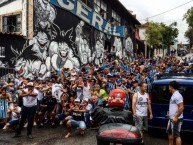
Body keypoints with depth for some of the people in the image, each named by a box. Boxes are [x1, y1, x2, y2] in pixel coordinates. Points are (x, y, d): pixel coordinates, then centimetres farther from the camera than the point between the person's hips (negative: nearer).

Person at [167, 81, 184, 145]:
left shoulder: (177, 95, -19)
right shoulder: (174, 95, 13)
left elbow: (181, 107, -25)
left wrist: (176, 117, -24)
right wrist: (170, 114, 22)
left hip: (176, 119, -11)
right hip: (172, 118, 11)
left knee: (176, 135, -3)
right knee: (170, 132, 21)